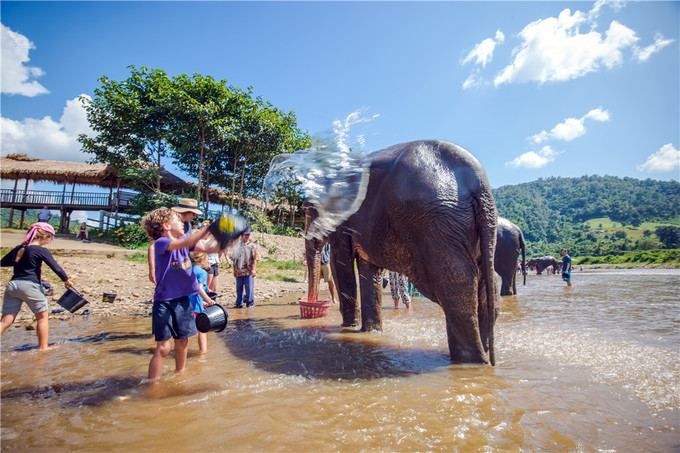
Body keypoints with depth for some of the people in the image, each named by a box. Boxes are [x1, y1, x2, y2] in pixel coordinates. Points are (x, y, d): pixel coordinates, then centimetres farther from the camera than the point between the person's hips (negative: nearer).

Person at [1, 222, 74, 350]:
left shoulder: (18, 249, 13)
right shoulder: (41, 251, -7)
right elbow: (56, 268, -9)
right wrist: (66, 280, 6)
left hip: (12, 285, 6)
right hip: (29, 286, -6)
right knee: (43, 316, 9)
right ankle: (43, 347, 13)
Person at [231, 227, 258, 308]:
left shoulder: (252, 246, 3)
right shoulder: (237, 245, 10)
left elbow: (255, 259, 0)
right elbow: (233, 258, 15)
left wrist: (253, 269, -10)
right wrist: (234, 270, 12)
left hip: (249, 272, -3)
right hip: (238, 271, 3)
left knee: (249, 289, -3)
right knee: (239, 289, 9)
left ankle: (250, 304, 10)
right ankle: (239, 304, 21)